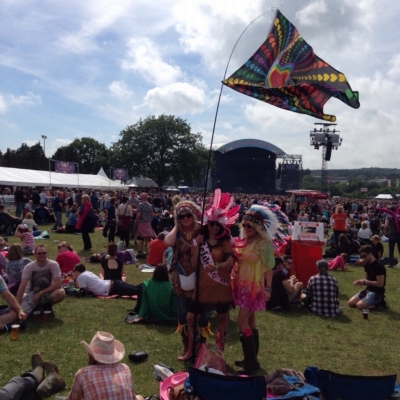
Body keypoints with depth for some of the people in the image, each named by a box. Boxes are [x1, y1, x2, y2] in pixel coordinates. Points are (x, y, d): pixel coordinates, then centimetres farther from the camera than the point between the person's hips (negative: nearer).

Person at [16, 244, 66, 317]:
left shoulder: (53, 265, -16)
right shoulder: (29, 267, -15)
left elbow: (58, 285, -20)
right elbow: (22, 287, -19)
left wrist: (40, 293, -21)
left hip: (47, 294, 0)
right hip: (32, 294, 1)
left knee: (61, 293, -33)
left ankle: (47, 306, 0)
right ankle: (35, 307, 11)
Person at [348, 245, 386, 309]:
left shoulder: (379, 266, -19)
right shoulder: (367, 265, 8)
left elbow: (380, 284, -21)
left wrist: (365, 282, -19)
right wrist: (360, 281, -5)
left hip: (377, 293, -9)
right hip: (368, 290, 9)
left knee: (359, 305, -26)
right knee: (351, 303, -2)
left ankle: (379, 303, -4)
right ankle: (371, 302, 9)